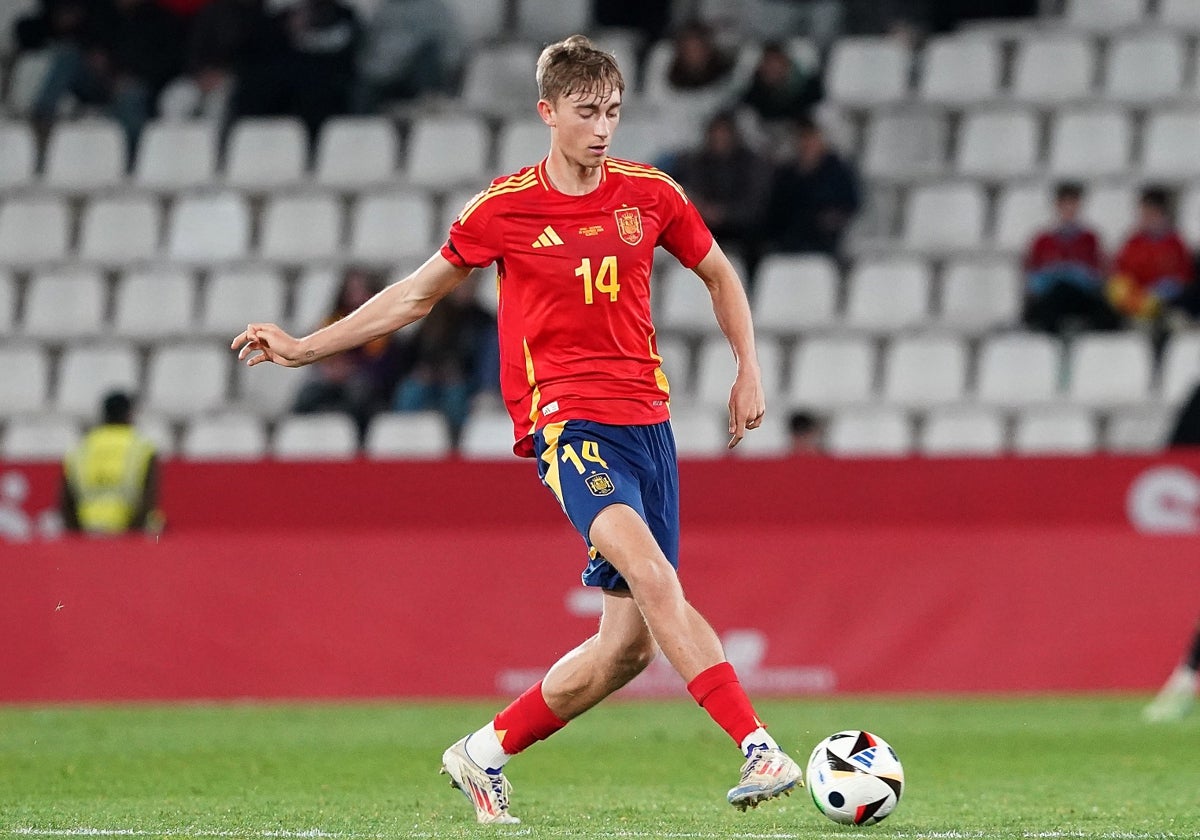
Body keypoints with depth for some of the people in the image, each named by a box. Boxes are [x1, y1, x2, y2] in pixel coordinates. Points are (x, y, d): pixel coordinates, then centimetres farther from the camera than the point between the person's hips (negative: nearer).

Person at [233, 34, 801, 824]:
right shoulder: (504, 208, 1)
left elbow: (720, 275, 23)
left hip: (647, 418, 4)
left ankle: (488, 751, 20)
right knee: (653, 575, -29)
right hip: (566, 419, -4)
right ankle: (759, 749, -35)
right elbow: (419, 292, 14)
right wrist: (305, 347, 13)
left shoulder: (649, 193, 7)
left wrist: (749, 371, 12)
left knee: (632, 642, 1)